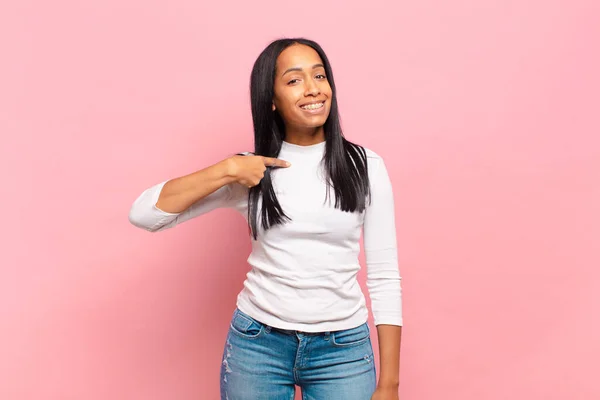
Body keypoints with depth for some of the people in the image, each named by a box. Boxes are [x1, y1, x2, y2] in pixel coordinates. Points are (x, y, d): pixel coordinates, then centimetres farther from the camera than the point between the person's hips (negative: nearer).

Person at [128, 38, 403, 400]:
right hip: (256, 344, 1)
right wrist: (225, 170, -17)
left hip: (343, 350, 0)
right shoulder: (251, 172, -3)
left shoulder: (364, 166, -4)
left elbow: (385, 276, -2)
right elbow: (143, 215, -7)